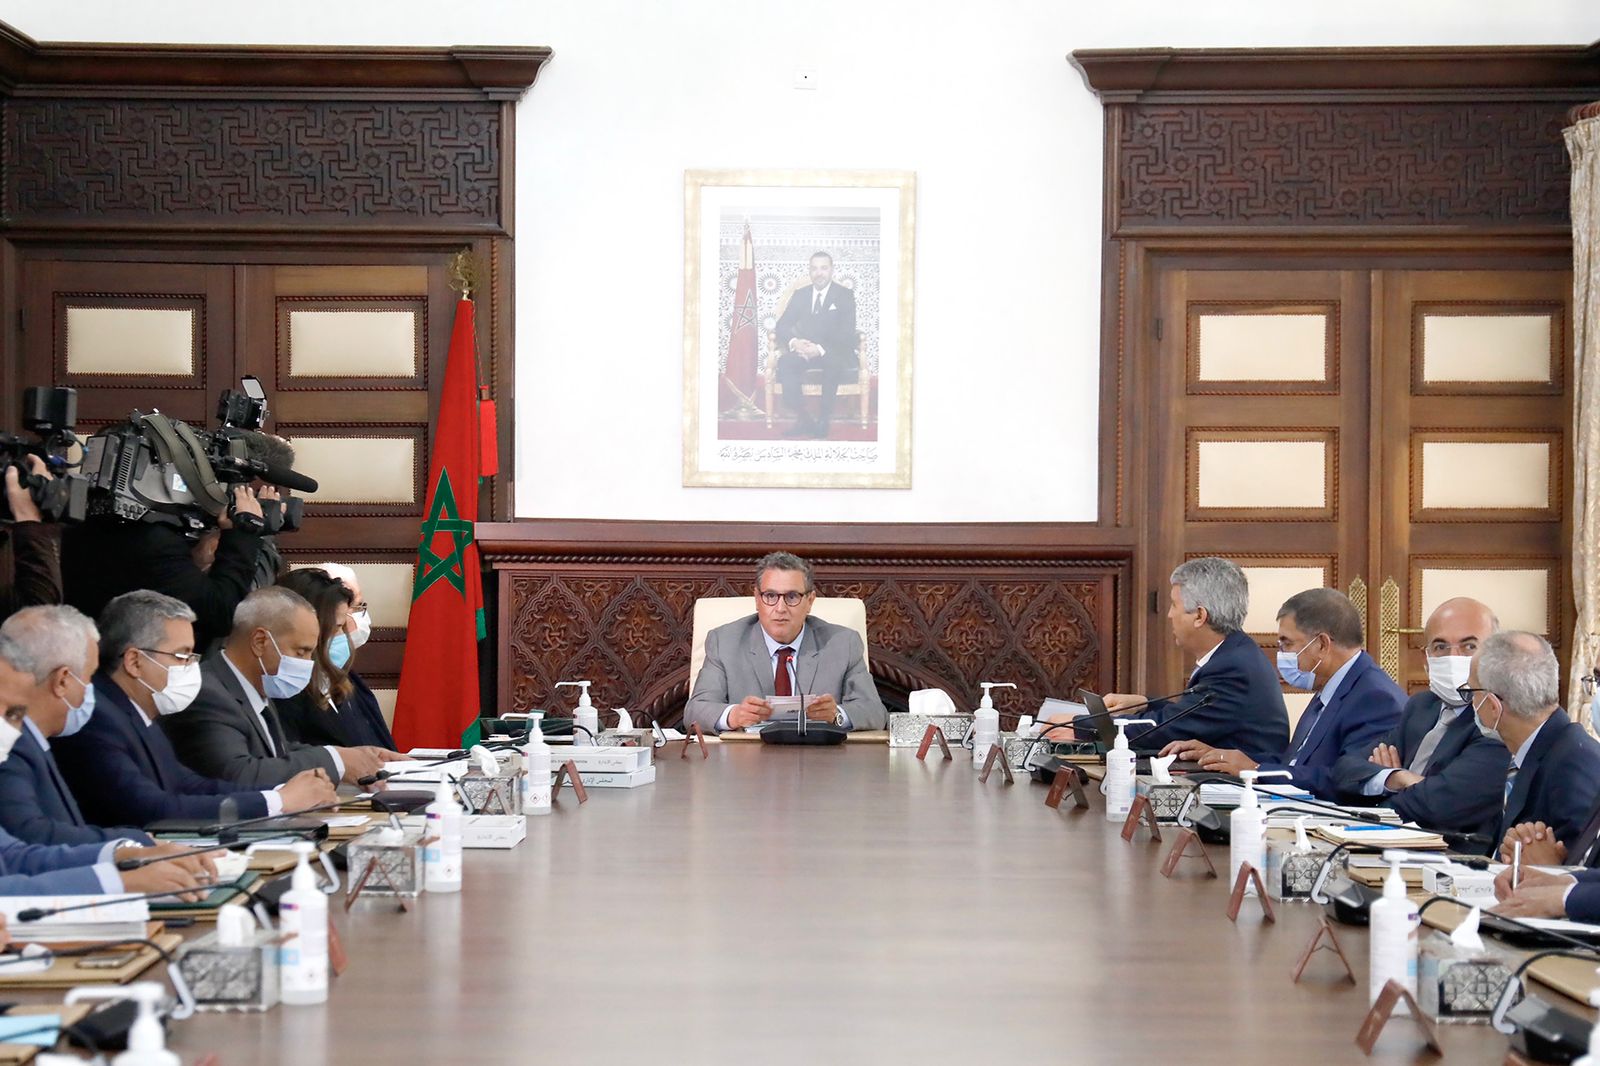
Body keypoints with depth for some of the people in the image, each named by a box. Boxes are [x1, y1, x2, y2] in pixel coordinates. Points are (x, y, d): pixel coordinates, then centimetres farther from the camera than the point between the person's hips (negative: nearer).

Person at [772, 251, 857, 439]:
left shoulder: (845, 296, 2)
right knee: (785, 362, -31)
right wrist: (793, 341, -17)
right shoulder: (800, 295, 13)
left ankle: (824, 419, -29)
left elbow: (847, 333, -9)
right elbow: (782, 325, 8)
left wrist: (821, 349, -25)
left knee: (834, 364, -39)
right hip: (804, 351, 3)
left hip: (833, 353, -3)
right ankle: (802, 419, -28)